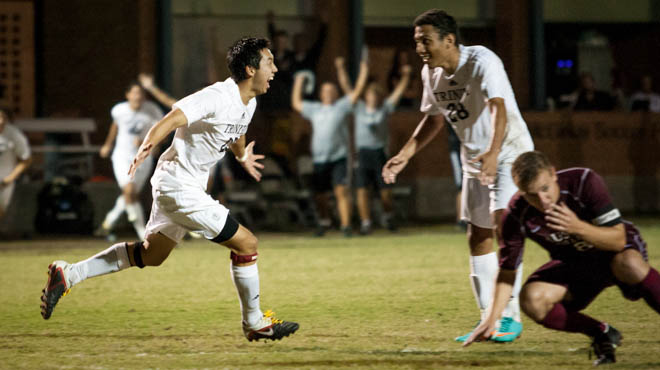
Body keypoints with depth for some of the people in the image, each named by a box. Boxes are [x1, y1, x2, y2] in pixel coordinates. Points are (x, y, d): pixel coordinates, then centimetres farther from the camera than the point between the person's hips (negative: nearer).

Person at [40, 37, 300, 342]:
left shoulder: (248, 103, 7)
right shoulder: (217, 97, -22)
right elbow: (171, 120, -33)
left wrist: (242, 157, 48)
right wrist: (147, 147, -50)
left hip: (174, 186, 10)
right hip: (181, 187, -10)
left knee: (150, 255, 18)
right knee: (246, 243, -5)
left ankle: (68, 275, 19)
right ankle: (254, 324, 10)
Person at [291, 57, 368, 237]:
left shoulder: (342, 106, 9)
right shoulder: (314, 109, 19)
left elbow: (357, 91, 7)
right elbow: (296, 103, 31)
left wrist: (363, 71, 5)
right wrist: (298, 83, 34)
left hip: (338, 158, -4)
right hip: (319, 160, 4)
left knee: (341, 191, -14)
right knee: (318, 195, 8)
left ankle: (345, 225, -15)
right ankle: (324, 221, 31)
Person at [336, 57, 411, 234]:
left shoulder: (385, 109, 9)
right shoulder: (359, 108, 9)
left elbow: (399, 91, 5)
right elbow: (346, 86, 8)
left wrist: (405, 76, -6)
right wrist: (341, 69, 2)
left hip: (380, 152, 0)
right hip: (363, 152, 0)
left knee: (385, 191, 3)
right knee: (362, 190, -9)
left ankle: (388, 217, 26)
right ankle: (365, 223, -5)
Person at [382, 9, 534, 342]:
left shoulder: (482, 62, -25)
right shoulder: (431, 73, -1)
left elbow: (498, 107, -40)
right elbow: (434, 119, 15)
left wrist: (493, 152, -55)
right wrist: (405, 155, 6)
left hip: (510, 151, -8)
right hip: (475, 161, 8)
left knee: (503, 223, -22)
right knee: (477, 237, 6)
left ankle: (511, 316, -20)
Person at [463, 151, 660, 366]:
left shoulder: (585, 181, -27)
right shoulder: (516, 216, -20)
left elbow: (618, 239, -26)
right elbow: (507, 271, -10)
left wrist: (578, 227, -43)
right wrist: (491, 319, -22)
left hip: (615, 251, -3)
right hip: (573, 264, 3)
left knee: (629, 264, -40)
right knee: (532, 299, -26)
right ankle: (601, 334, -6)